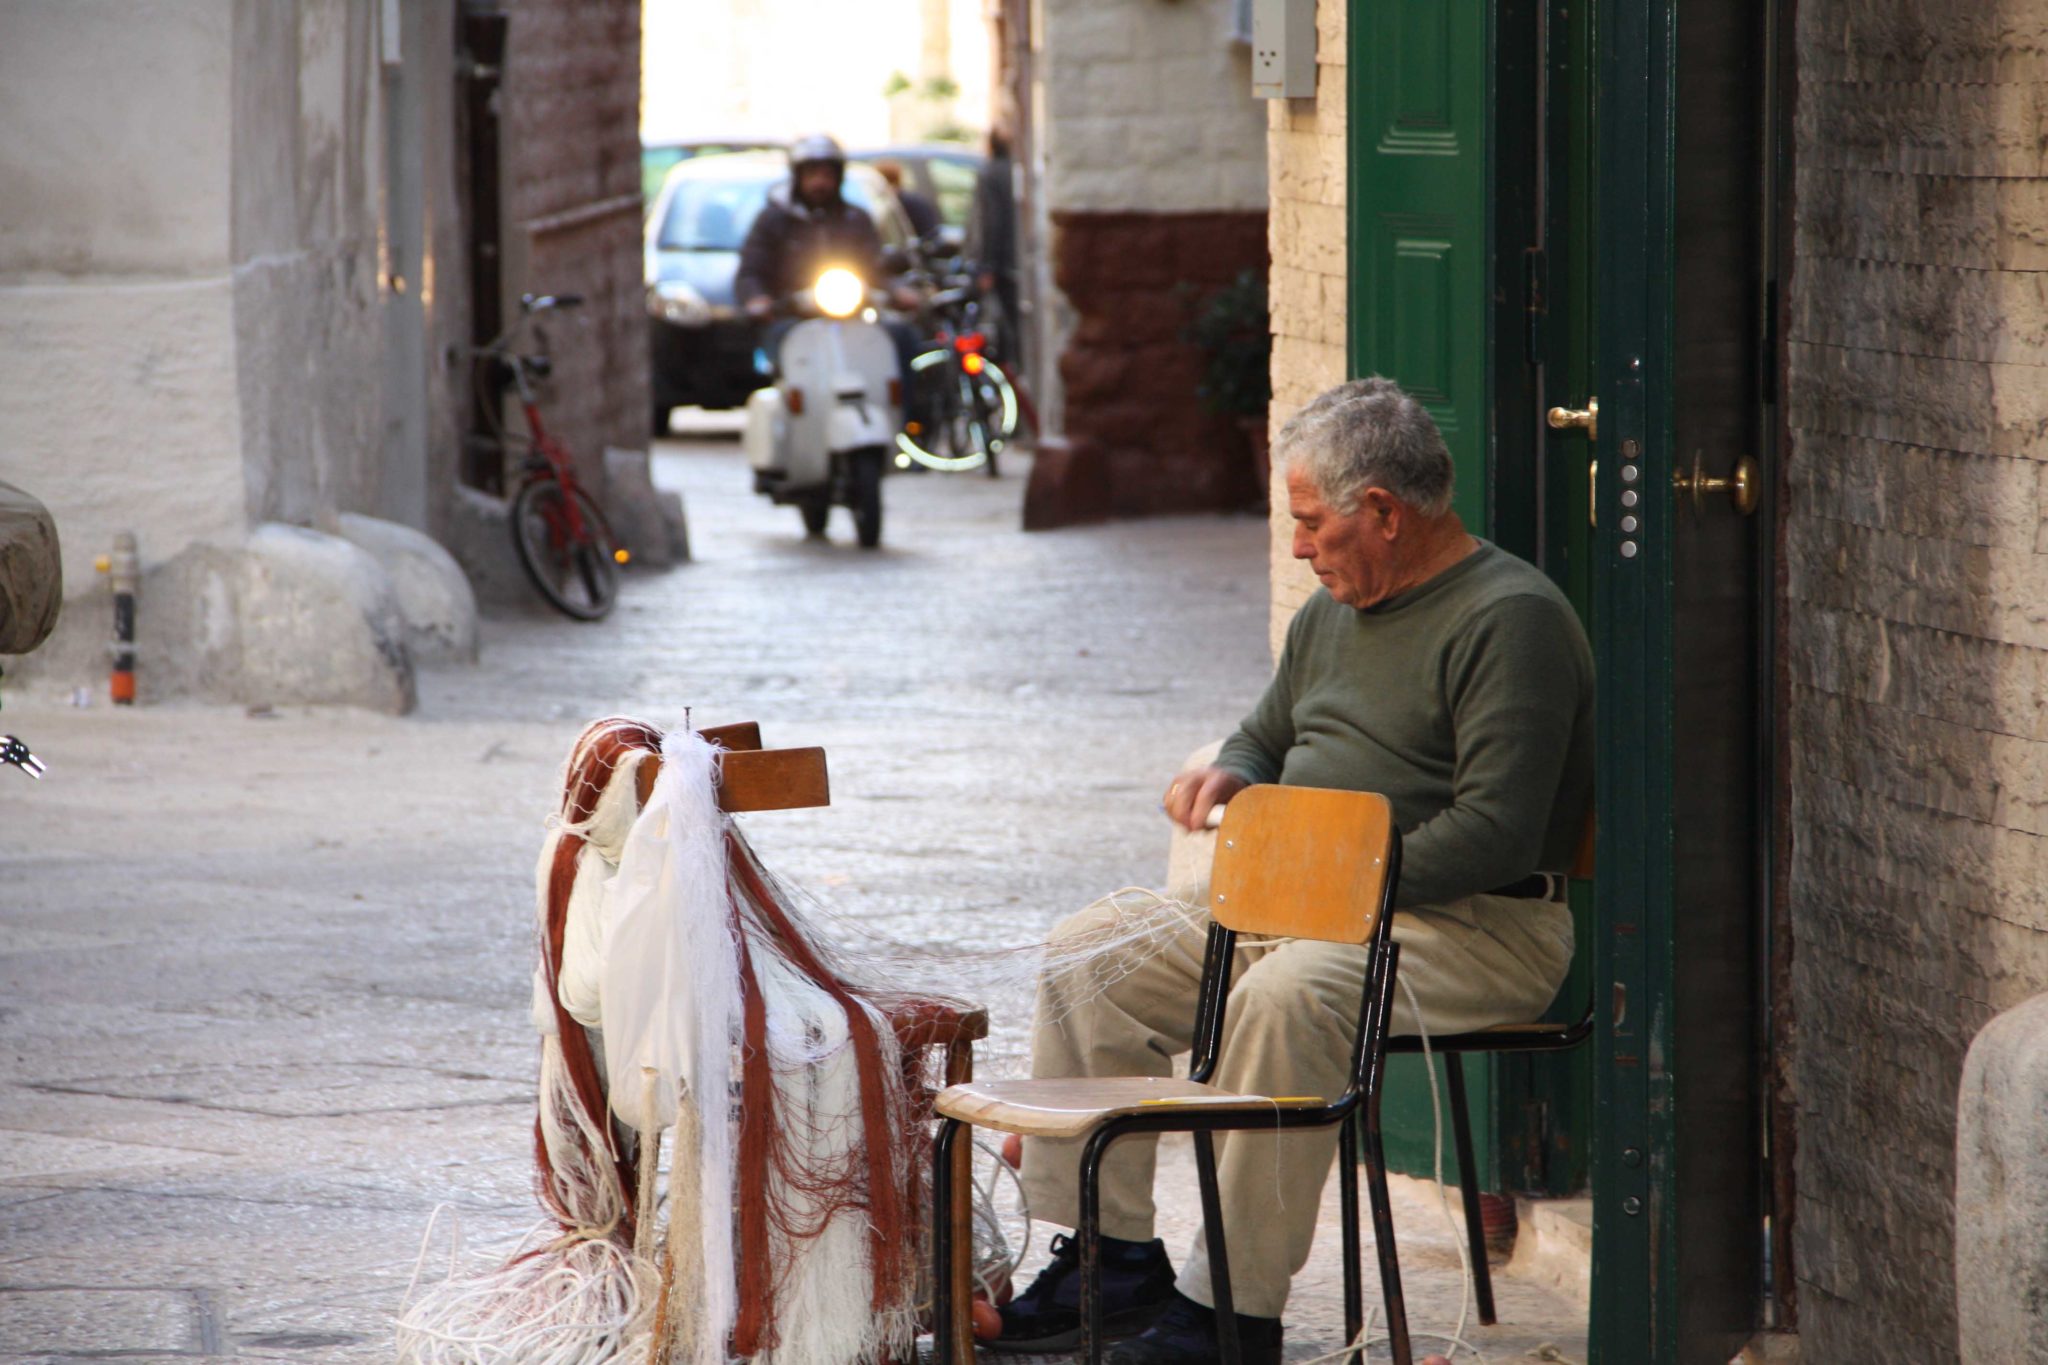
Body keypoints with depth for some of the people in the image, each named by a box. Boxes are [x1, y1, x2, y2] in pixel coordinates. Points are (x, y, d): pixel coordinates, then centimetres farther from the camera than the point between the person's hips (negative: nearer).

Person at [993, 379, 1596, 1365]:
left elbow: (1494, 831, -22)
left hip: (1476, 927, -10)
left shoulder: (1510, 619, -14)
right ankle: (1114, 1259, 1)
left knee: (1285, 997, -37)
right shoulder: (1334, 612, 16)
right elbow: (1269, 735, 32)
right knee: (1091, 953, 1)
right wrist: (1232, 776, 6)